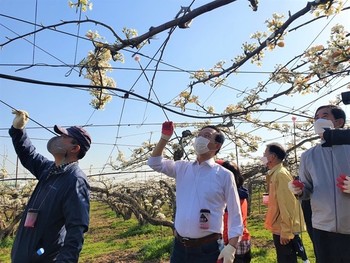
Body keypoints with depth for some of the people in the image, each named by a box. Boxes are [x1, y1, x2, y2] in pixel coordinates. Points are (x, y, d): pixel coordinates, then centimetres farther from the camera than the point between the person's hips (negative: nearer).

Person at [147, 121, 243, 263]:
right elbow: (155, 163, 9)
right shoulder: (183, 168, 4)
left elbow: (235, 215, -5)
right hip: (179, 246, 4)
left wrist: (231, 246, -14)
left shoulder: (224, 175, -7)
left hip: (208, 248, -4)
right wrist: (164, 137, -3)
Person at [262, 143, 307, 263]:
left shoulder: (281, 174, -17)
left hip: (284, 231, -9)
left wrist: (285, 232, -22)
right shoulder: (275, 174, 12)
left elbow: (287, 205, -22)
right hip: (280, 229, 9)